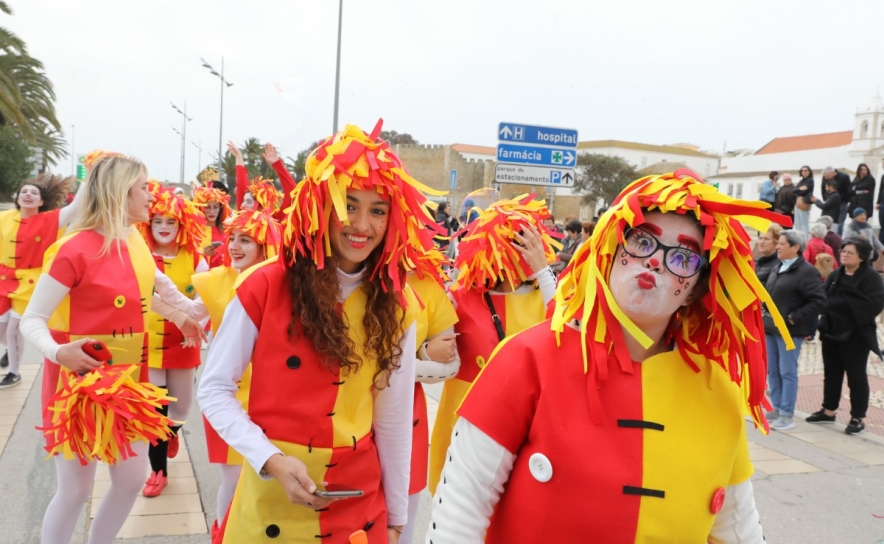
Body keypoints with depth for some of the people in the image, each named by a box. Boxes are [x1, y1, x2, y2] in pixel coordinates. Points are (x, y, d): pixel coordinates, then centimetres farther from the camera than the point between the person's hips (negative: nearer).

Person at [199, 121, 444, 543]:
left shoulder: (395, 304, -2)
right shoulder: (266, 286, -11)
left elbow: (394, 418, 2)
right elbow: (214, 389, -7)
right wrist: (273, 460, -19)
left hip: (360, 501, 2)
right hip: (271, 496, -2)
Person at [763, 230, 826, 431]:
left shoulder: (806, 271, -13)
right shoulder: (777, 269, 14)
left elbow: (818, 301, -18)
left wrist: (794, 318, -19)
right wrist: (765, 317, 9)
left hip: (789, 330, -8)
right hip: (771, 328, 8)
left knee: (787, 372, -2)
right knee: (772, 370, 12)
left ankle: (787, 415, 5)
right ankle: (777, 408, 23)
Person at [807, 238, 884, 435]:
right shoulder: (834, 275, 10)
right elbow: (822, 299, 10)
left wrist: (846, 302, -23)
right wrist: (828, 313, -8)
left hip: (855, 335, -6)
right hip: (831, 332, 6)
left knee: (856, 376, 3)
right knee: (831, 373, 15)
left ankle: (858, 418, 13)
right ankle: (828, 410, 28)